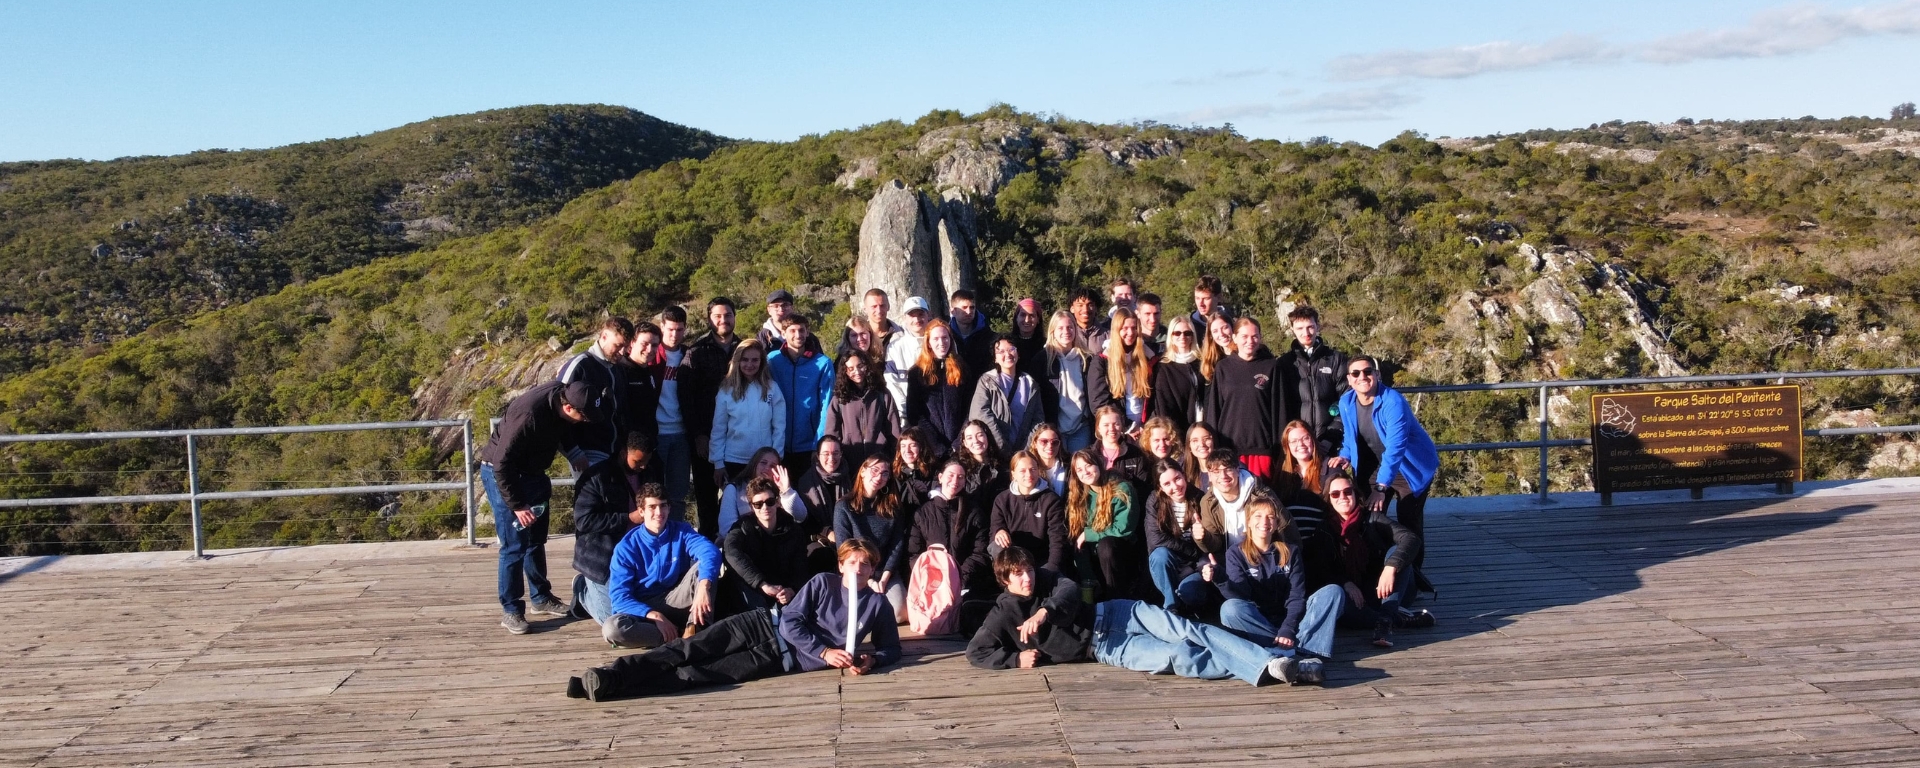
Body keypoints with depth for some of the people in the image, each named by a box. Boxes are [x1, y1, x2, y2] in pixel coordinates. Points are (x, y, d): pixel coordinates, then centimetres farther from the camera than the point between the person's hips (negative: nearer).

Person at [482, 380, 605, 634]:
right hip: (502, 475, -8)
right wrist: (517, 505, -24)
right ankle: (510, 610, 4)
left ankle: (541, 597, 29)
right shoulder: (528, 415, -36)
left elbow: (568, 437, 8)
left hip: (532, 473, 8)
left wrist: (584, 469, 2)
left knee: (536, 540, 16)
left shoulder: (563, 395, -14)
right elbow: (502, 464, -28)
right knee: (514, 546, -6)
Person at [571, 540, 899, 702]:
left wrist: (870, 660, -13)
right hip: (765, 625, 2)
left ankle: (609, 687, -31)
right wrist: (824, 651, -16)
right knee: (690, 650, -19)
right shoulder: (822, 582, 4)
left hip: (783, 658, -2)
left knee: (700, 674, -18)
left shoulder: (876, 604, 5)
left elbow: (891, 648, 11)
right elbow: (790, 622, -2)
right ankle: (608, 675, -27)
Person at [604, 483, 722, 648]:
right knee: (611, 628, -34)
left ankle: (692, 631, -30)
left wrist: (703, 587, -44)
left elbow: (710, 551, -23)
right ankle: (677, 637, -25)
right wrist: (655, 616, -29)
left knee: (702, 565, -22)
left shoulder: (681, 531, -3)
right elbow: (620, 597, -13)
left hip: (676, 603, 2)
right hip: (644, 609, -1)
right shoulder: (626, 547, -7)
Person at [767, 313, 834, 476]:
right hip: (779, 446, 2)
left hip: (809, 446, -1)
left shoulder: (823, 364, -3)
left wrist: (820, 444, -11)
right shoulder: (772, 361, 2)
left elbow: (826, 407, -4)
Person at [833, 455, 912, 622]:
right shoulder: (844, 506, -1)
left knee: (899, 614, -23)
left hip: (887, 573, 2)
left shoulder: (894, 507, 8)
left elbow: (898, 544, 3)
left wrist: (884, 578, -10)